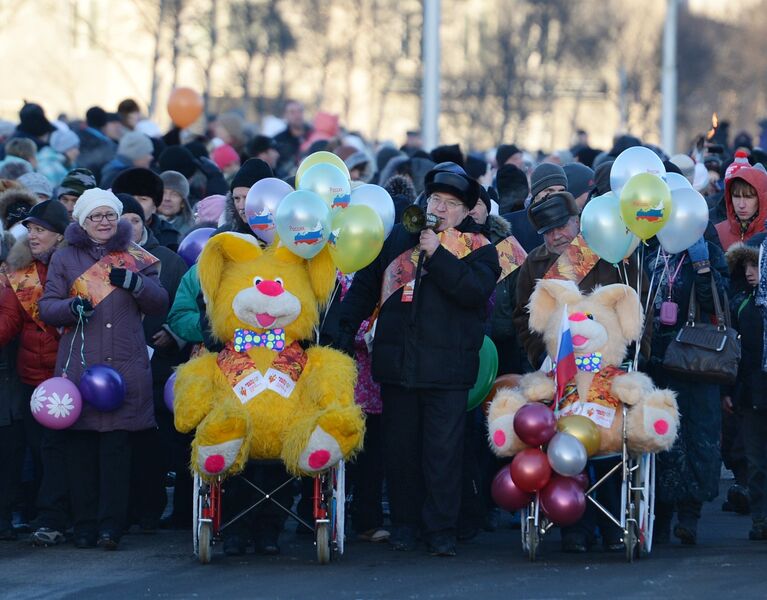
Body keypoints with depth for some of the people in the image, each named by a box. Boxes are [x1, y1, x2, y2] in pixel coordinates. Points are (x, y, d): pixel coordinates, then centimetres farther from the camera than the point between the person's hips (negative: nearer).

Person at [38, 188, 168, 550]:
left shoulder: (135, 258, 14)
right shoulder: (65, 259, 13)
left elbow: (160, 305, 11)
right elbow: (46, 307, 8)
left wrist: (135, 283, -8)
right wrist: (71, 307, -13)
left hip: (125, 365, 0)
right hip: (79, 362, 0)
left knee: (117, 443, -8)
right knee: (80, 445, -4)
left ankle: (111, 525, -9)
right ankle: (85, 525, 0)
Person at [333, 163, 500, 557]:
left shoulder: (478, 248, 4)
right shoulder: (398, 239, 14)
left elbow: (475, 289, -15)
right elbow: (365, 284, 20)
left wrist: (437, 255, -16)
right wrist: (346, 329, 13)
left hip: (447, 367, -3)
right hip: (397, 362, 3)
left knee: (443, 450, -6)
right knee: (400, 447, 7)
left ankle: (441, 530, -2)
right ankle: (404, 523, 17)